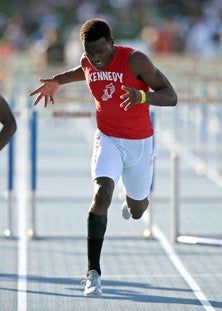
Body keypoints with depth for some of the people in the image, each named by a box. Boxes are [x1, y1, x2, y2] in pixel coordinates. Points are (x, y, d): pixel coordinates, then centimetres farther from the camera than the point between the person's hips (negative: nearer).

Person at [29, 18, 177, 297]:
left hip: (139, 143, -1)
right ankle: (93, 272, -23)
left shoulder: (134, 60, -22)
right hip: (107, 138, 1)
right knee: (102, 193, -25)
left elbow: (171, 97, -24)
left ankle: (132, 200, 58)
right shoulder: (88, 63, -7)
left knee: (136, 211, 14)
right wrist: (56, 81, 19)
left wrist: (142, 96, -42)